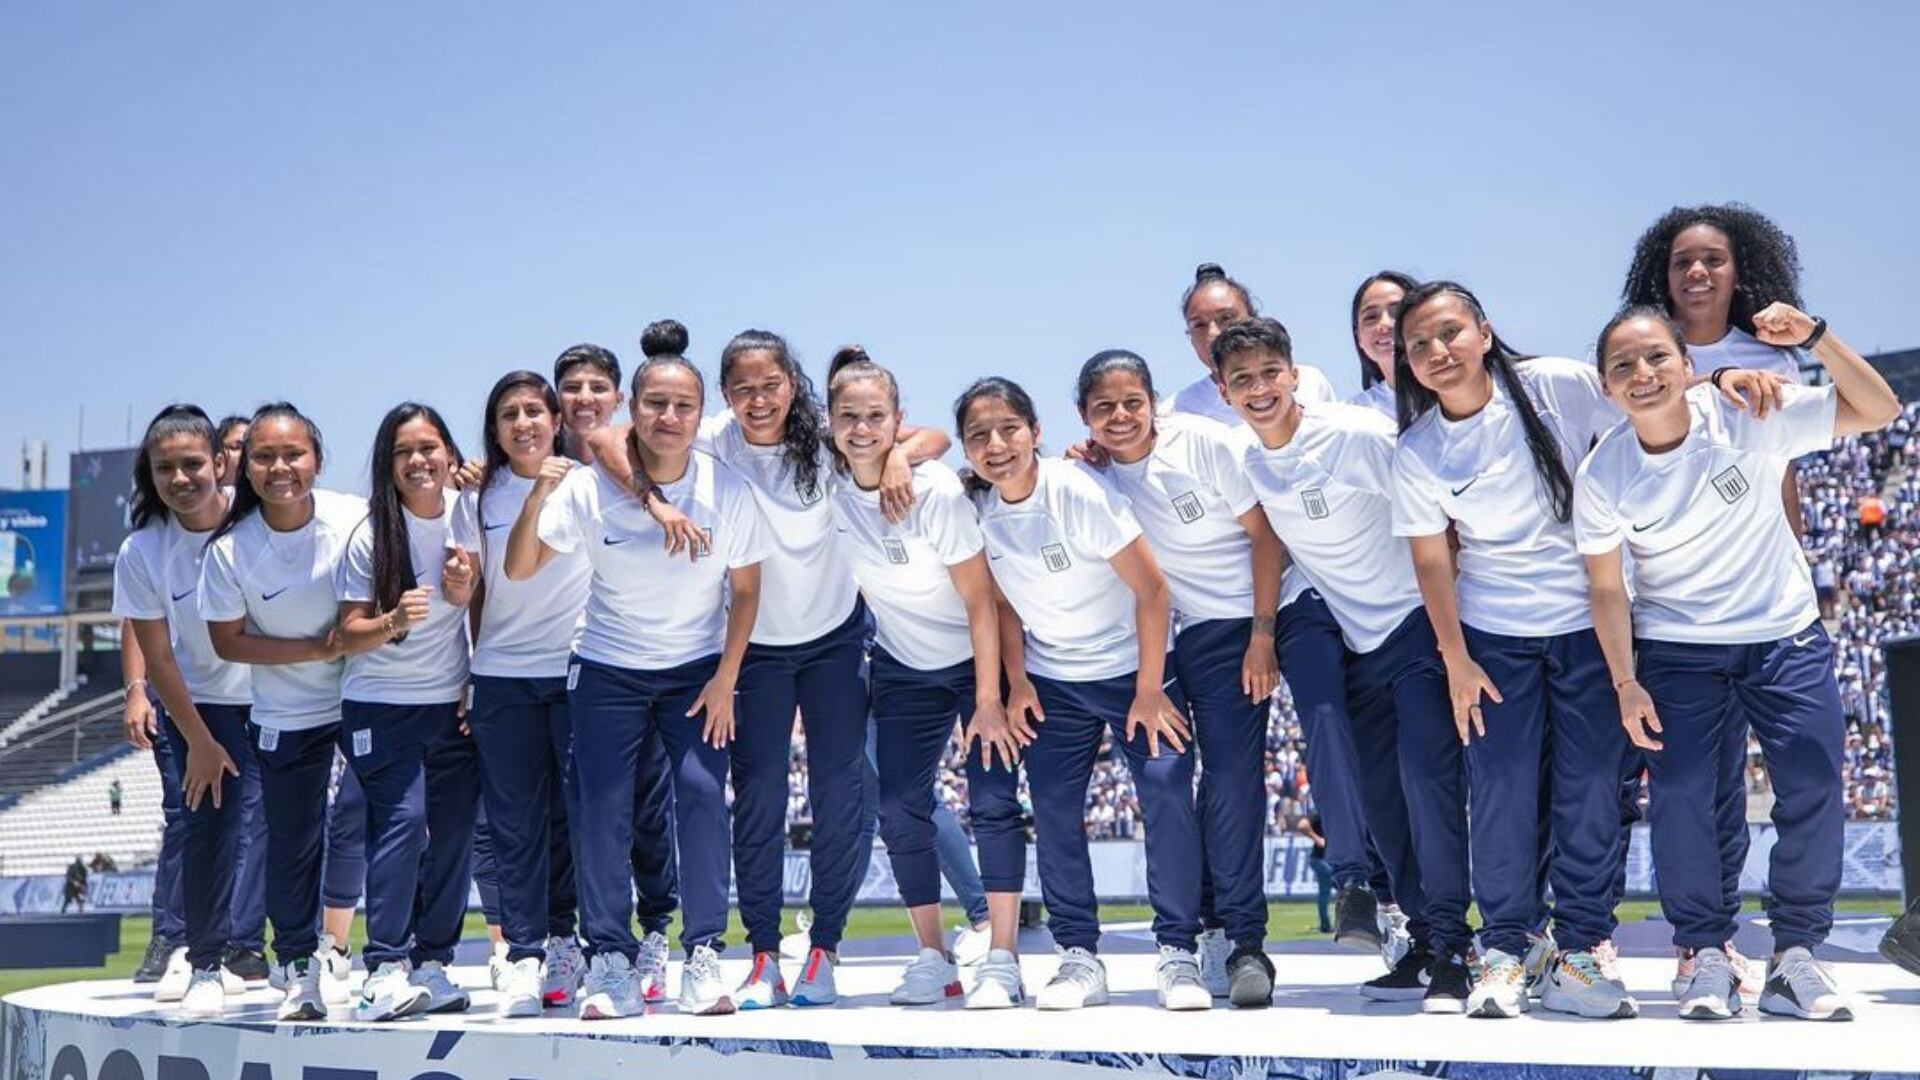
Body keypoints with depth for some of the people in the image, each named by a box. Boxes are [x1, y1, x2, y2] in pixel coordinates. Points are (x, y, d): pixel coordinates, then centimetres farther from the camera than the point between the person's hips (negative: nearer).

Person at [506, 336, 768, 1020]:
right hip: (608, 667, 0)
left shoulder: (727, 490, -11)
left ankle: (704, 956, -7)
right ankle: (609, 961, 3)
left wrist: (725, 680, -7)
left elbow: (746, 591, -1)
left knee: (703, 790, -16)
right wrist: (537, 499, -27)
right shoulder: (589, 486, -12)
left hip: (698, 668, 0)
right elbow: (518, 571, -10)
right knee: (600, 805, -8)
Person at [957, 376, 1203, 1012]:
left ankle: (1177, 954, -6)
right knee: (1052, 808, -3)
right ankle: (1079, 957, 6)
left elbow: (1151, 588, -18)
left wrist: (1149, 690, -16)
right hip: (1052, 680, 4)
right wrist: (1016, 683, 0)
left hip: (1133, 665, -4)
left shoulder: (1077, 492, -22)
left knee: (1168, 791, -15)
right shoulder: (976, 509, -7)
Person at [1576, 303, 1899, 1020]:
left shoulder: (1751, 417, -16)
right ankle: (1706, 954, 8)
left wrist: (1816, 339, -28)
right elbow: (1607, 588, -5)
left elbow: (1880, 411, -15)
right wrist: (1626, 684, -8)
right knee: (1681, 793, -8)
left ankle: (1794, 955, 9)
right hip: (1675, 649, 0)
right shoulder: (1601, 474, -14)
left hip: (1786, 636, 0)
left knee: (1814, 786, -5)